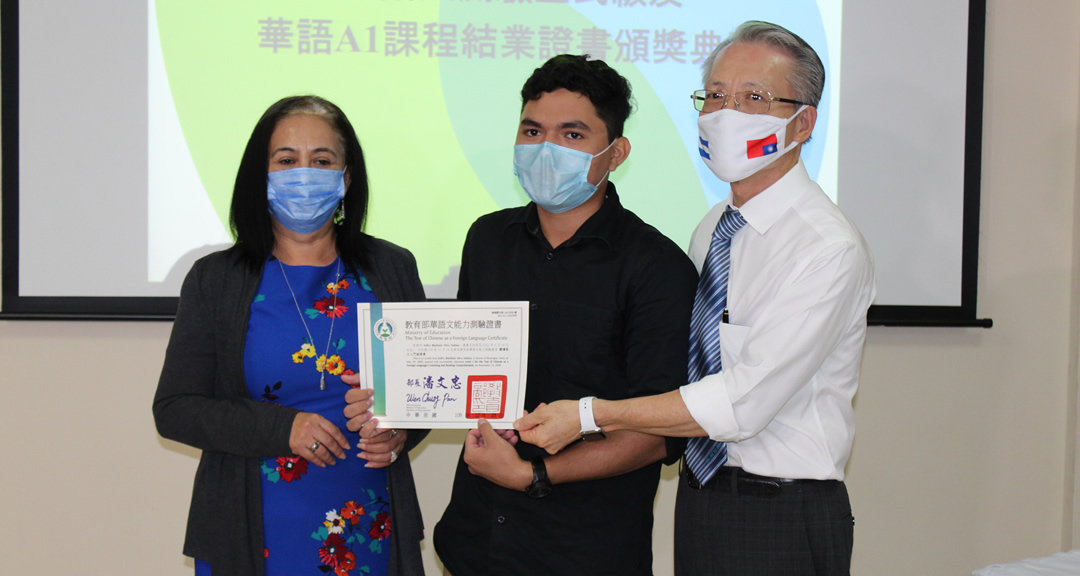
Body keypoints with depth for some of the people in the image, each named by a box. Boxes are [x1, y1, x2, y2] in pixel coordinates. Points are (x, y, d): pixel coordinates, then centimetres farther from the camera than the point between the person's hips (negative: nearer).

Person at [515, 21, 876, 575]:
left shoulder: (828, 248, -17)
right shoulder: (710, 229, 8)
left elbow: (744, 400, -23)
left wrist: (589, 416, -22)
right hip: (698, 504, 6)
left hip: (781, 527, -6)